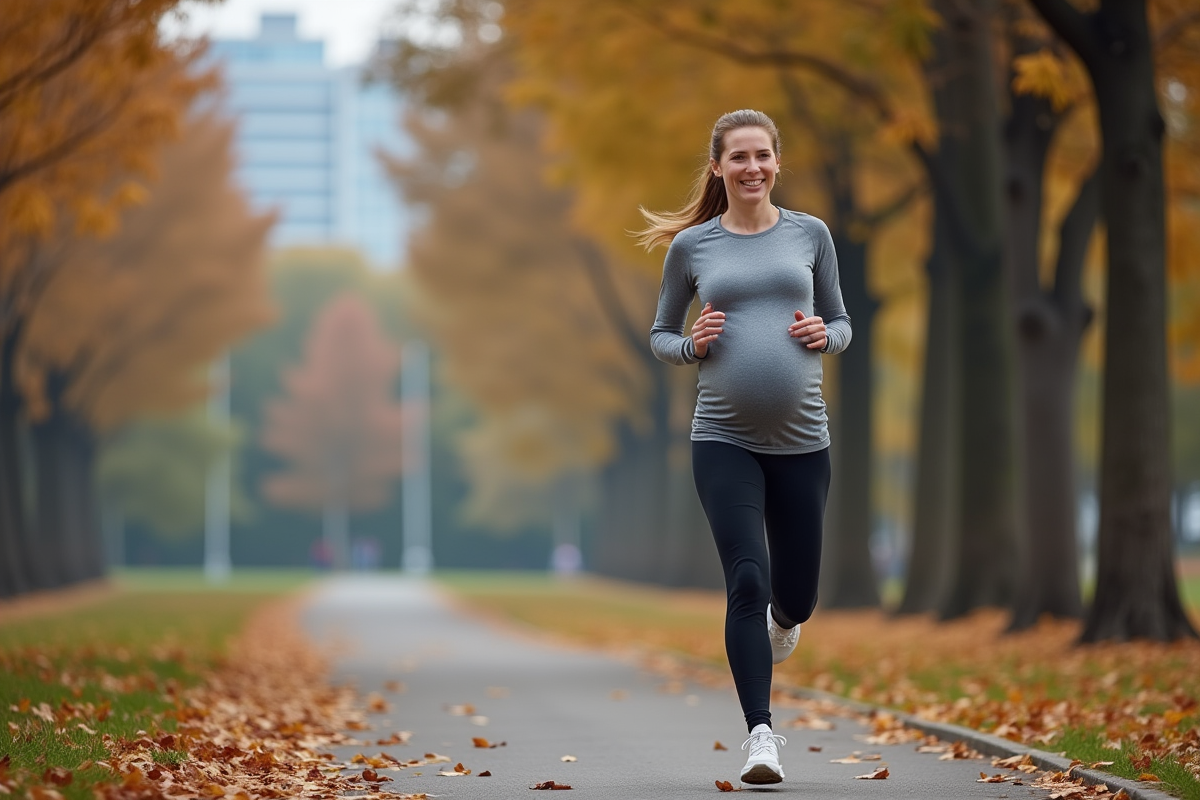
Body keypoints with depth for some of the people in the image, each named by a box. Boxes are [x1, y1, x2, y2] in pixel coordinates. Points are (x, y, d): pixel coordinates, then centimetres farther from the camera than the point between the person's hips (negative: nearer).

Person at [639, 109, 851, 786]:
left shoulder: (810, 235, 8)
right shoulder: (692, 246, 5)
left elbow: (842, 324, 16)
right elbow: (660, 335, 14)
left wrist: (823, 334, -7)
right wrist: (693, 344, -7)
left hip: (801, 442, 2)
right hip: (723, 440, -2)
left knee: (795, 595, 9)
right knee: (746, 583, -14)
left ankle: (782, 618, 48)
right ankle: (761, 735, -9)